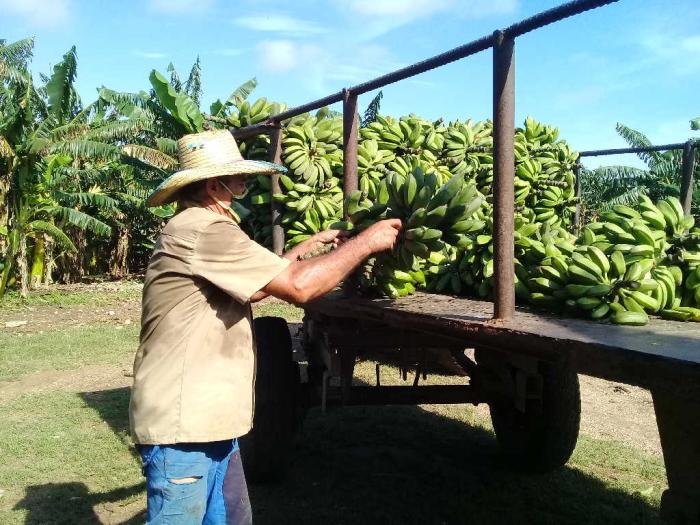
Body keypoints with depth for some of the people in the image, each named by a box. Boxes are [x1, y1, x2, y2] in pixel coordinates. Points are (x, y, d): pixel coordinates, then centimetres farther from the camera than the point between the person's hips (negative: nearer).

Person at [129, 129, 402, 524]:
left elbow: (254, 287, 21)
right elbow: (298, 286, -22)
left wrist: (309, 247, 18)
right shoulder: (204, 231, -19)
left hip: (207, 419, 10)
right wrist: (366, 242, -11)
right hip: (182, 423, -10)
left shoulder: (201, 231, 16)